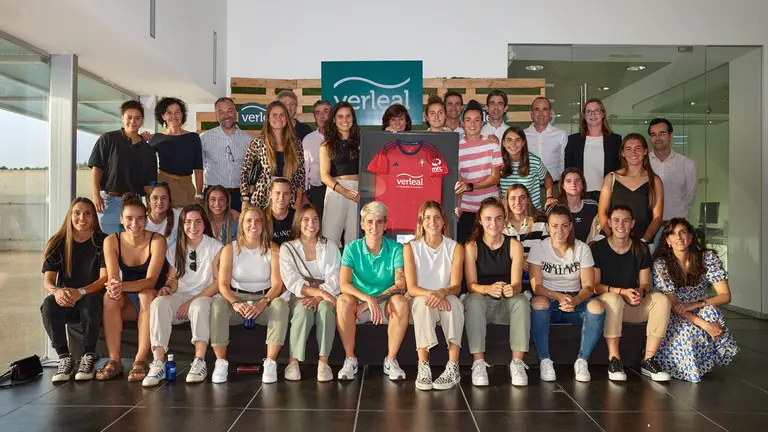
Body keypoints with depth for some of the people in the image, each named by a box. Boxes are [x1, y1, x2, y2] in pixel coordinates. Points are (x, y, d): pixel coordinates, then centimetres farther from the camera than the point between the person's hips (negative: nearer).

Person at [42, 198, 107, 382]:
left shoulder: (102, 242, -4)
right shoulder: (58, 243, 2)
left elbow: (105, 278, -13)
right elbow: (48, 280, -5)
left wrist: (81, 292, -32)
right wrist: (56, 291, -30)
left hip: (92, 300, -2)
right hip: (65, 302, 2)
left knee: (91, 300, -36)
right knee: (49, 304, -31)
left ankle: (88, 356, -21)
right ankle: (64, 358, -19)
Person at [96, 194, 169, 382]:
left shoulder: (157, 240, -15)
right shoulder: (112, 241, -5)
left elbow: (151, 280, -23)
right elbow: (112, 278, -14)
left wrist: (123, 286, -41)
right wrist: (114, 287, -39)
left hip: (153, 298, -3)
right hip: (128, 302, 3)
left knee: (146, 294, -34)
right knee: (109, 296, -27)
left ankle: (141, 361, -33)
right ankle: (114, 360, -25)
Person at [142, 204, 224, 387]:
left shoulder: (215, 247, -2)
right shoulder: (174, 248, 10)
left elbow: (219, 282, -8)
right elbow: (173, 279, 13)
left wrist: (191, 302, -15)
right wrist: (168, 288, -13)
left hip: (205, 297, -3)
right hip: (180, 297, 3)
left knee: (198, 306, -38)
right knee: (158, 303, -29)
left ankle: (199, 363, -36)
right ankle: (158, 364, -34)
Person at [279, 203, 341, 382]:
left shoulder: (330, 247, 9)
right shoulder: (287, 248, 5)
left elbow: (333, 279, -4)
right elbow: (292, 282, -9)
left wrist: (317, 297, -23)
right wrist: (319, 292, -23)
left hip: (325, 297, 1)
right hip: (299, 297, -1)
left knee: (325, 307, -34)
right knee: (304, 310, -35)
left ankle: (323, 362, -29)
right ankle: (293, 361, -25)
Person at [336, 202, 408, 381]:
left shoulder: (395, 249, -3)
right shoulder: (352, 249, -4)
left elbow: (401, 284, -13)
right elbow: (344, 284, -16)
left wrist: (375, 300, -24)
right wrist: (369, 299, -33)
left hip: (386, 306, 0)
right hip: (359, 303, 0)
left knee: (401, 302, -31)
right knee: (343, 300, -31)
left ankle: (391, 360, -17)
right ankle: (350, 359, -17)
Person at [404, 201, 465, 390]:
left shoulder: (455, 248, 3)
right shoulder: (410, 247, 0)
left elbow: (456, 287, -7)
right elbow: (411, 288, -7)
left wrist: (441, 292, -31)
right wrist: (430, 294, -29)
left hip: (446, 304, 1)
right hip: (420, 305, -1)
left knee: (453, 301, -34)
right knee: (423, 302, -35)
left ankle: (453, 367, -35)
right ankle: (423, 366, -36)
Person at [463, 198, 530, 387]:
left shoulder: (514, 246, -5)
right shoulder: (472, 246, -7)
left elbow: (517, 283, -11)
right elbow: (471, 285, -13)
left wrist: (511, 289, -37)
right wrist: (489, 289, -36)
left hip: (506, 304, 1)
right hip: (481, 303, -1)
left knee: (521, 301, -30)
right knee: (473, 300, -34)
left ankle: (517, 363, -25)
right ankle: (478, 363, -29)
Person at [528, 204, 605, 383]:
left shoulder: (582, 248, 1)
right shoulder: (538, 249, -3)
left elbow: (588, 286, -5)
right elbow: (537, 287, -10)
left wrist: (574, 300, -28)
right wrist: (559, 296, -30)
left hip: (576, 301, 2)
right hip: (548, 300, -1)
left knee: (597, 307, -30)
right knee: (538, 302, -36)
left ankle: (582, 361, -15)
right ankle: (545, 361, -23)